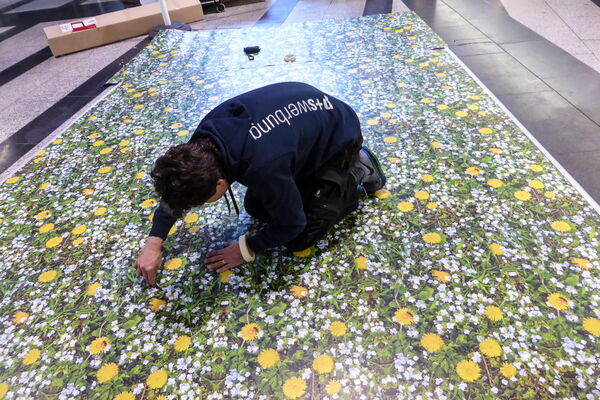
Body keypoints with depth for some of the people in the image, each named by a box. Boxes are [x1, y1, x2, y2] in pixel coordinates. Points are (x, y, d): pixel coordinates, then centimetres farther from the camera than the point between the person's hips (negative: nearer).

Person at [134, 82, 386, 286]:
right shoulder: (207, 133, -20)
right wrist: (154, 242, -6)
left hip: (338, 137, -6)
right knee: (255, 208, 8)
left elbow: (291, 224, -24)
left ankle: (357, 172, 8)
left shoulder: (262, 167, -43)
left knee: (298, 239, -5)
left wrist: (248, 249, -11)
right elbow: (177, 186, -2)